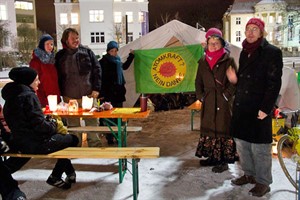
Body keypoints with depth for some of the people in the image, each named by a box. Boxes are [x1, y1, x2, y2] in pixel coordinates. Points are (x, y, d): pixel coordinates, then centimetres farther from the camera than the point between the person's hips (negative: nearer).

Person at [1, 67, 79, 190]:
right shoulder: (29, 96, -19)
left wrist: (51, 123, 7)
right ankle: (55, 177, 11)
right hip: (35, 144, -10)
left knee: (62, 137, 25)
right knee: (72, 140, 3)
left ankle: (69, 173, 30)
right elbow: (40, 125, -24)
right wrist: (54, 125, -4)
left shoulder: (12, 96, 9)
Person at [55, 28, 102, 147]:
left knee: (92, 122, 5)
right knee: (73, 125, 9)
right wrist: (62, 94, 3)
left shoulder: (87, 52, 4)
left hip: (88, 95, -1)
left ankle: (95, 145, 16)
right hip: (70, 97, 1)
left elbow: (97, 70, 2)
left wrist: (96, 89, -5)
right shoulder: (60, 56, 6)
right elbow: (57, 76, 9)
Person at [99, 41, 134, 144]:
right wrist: (101, 94, -17)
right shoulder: (103, 62, -8)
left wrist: (131, 55, 33)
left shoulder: (118, 61, 11)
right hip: (108, 95, -6)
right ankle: (109, 138, 6)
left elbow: (125, 66, 34)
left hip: (118, 93, 6)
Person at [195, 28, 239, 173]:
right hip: (208, 103, 5)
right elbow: (198, 81, 16)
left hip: (223, 102, -5)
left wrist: (226, 94, -12)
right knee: (208, 129, 11)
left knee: (223, 129, 0)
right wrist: (200, 96, 7)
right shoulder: (203, 61, 10)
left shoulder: (228, 60, -4)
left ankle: (223, 161, 9)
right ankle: (212, 157, 25)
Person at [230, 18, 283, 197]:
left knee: (259, 147, 0)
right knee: (242, 142, 14)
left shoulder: (272, 52, -8)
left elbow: (274, 83, -13)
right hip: (241, 107, 7)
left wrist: (266, 108, -18)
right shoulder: (245, 52, 13)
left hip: (259, 108, -7)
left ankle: (263, 182, 15)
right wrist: (237, 101, 13)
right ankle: (249, 174, 31)